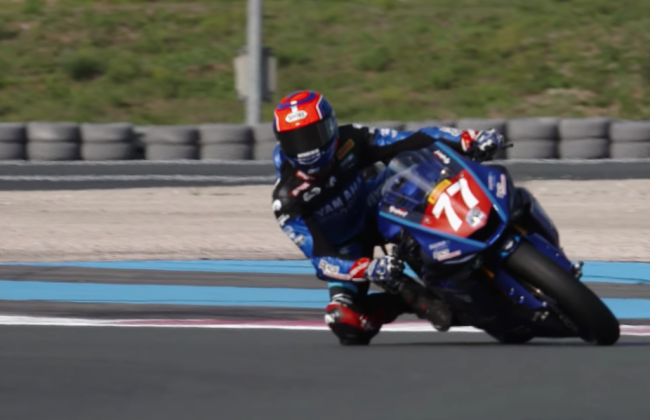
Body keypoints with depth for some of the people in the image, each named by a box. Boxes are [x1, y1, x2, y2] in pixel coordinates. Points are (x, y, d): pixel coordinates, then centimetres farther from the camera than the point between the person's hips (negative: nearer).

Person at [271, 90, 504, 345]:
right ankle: (410, 300, -6)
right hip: (345, 251, -3)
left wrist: (470, 140, -40)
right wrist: (367, 269, -51)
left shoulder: (351, 142, -23)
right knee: (345, 324, -25)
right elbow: (319, 258, -33)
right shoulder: (287, 202, -30)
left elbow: (416, 141, -25)